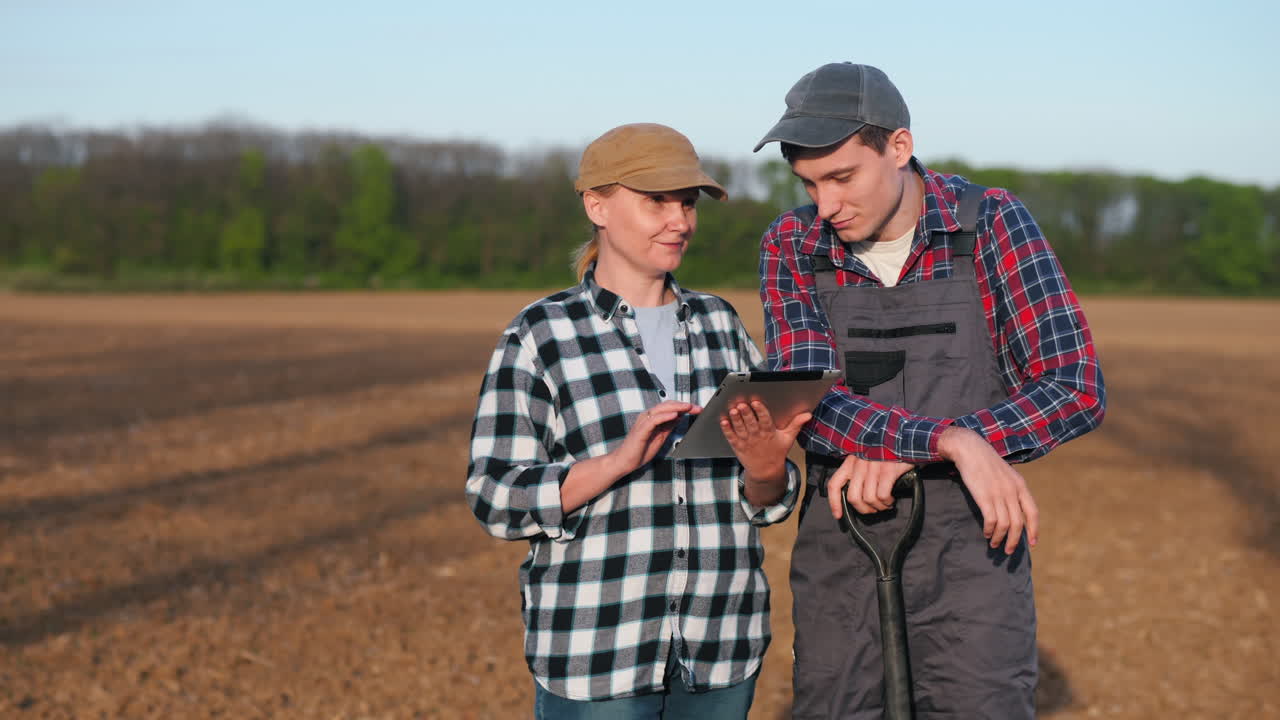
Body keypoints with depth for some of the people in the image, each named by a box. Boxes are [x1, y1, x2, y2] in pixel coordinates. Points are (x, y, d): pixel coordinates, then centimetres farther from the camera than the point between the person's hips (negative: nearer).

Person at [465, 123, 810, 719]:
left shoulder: (719, 324, 10)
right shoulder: (541, 335, -2)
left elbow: (768, 505, 11)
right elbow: (495, 499, -8)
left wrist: (764, 469, -12)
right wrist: (622, 459, -20)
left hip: (722, 650, 4)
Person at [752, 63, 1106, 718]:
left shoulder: (994, 224, -8)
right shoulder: (790, 248, -3)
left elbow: (1077, 391, -14)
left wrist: (898, 454, -22)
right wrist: (951, 442, -32)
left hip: (970, 550, -2)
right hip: (839, 558, 2)